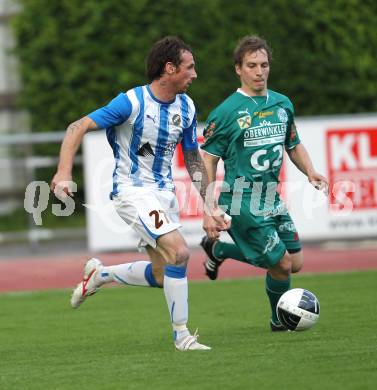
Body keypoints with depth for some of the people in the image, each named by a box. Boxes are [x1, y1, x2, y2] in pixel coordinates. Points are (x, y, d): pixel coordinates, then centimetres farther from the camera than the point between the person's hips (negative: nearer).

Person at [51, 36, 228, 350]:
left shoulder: (186, 107, 2)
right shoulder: (132, 102, -17)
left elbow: (193, 159, 14)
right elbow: (78, 128, -15)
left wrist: (209, 205, 9)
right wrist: (64, 173, -27)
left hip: (164, 192, 7)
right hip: (133, 191, -7)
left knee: (163, 274, 10)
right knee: (179, 251, -23)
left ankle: (99, 275, 33)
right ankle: (182, 335, -13)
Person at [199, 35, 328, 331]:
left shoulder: (282, 104, 8)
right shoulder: (226, 112, -11)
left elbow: (294, 145, 20)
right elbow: (208, 161, -8)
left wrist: (310, 172, -1)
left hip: (272, 199, 7)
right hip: (243, 203, -7)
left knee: (296, 263, 9)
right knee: (281, 264, -6)